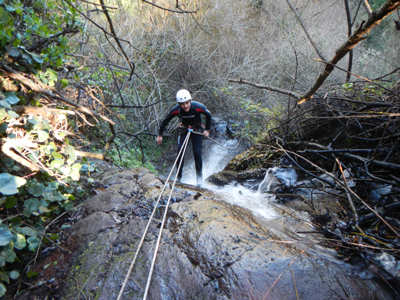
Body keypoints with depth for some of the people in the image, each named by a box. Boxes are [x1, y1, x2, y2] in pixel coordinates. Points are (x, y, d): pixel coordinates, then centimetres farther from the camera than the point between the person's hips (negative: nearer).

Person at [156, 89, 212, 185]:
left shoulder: (198, 107, -28)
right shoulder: (176, 110, -25)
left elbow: (209, 116, -7)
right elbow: (165, 121, -8)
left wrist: (207, 130, -4)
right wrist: (160, 135, -4)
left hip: (197, 130, -1)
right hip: (184, 130, 1)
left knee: (197, 152, -14)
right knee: (180, 150, -14)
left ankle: (199, 177, 4)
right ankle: (178, 177, 1)